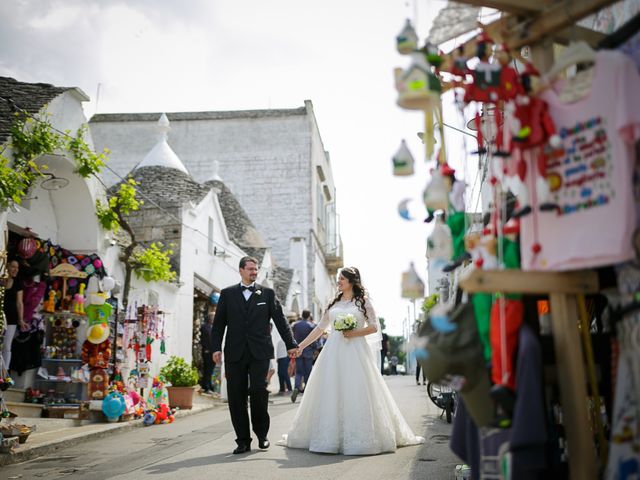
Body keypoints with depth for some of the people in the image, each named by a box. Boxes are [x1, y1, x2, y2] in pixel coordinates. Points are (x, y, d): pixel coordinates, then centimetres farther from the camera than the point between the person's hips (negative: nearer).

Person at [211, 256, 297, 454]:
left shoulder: (268, 293, 9)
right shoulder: (227, 294, 10)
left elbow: (280, 320, 7)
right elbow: (219, 323, 7)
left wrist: (291, 344, 0)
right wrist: (216, 347, -4)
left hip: (259, 352, -1)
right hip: (235, 353, 1)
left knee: (259, 391, -10)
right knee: (236, 397, 2)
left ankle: (262, 434, 13)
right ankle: (243, 441, 12)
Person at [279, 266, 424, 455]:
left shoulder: (363, 301, 4)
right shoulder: (334, 303, 15)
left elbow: (374, 326, 1)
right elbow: (320, 328, 15)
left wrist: (355, 333, -13)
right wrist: (301, 345, 10)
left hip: (355, 352, -4)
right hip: (333, 352, 4)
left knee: (356, 392, -5)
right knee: (331, 393, 2)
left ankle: (358, 437, 5)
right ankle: (330, 437, 9)